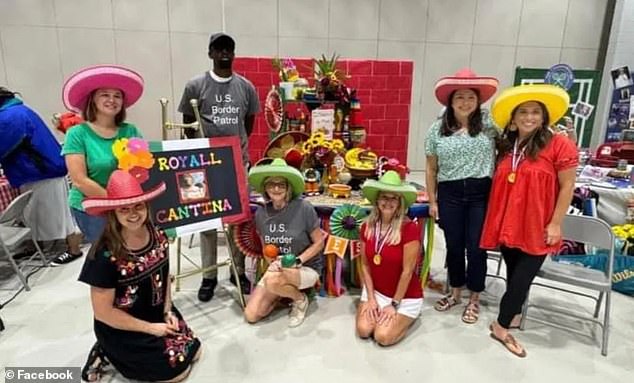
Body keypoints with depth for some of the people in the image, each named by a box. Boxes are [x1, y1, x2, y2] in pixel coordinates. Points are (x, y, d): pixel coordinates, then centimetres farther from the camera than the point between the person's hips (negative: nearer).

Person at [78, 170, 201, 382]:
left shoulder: (157, 236, -11)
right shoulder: (105, 255, -28)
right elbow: (103, 312, -20)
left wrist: (168, 312, -4)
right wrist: (151, 328, -16)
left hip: (158, 315, 6)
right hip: (121, 330, -6)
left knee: (193, 352, 9)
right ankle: (109, 354, 11)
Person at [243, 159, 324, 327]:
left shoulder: (303, 208, -19)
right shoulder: (261, 213, -5)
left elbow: (319, 242, -10)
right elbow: (266, 246, 8)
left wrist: (297, 261, -21)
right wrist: (273, 263, -12)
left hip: (307, 267, -5)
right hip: (277, 268, 5)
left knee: (272, 281, -36)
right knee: (251, 316, -5)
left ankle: (300, 299, -3)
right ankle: (285, 291, 19)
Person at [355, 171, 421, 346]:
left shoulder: (410, 229, -21)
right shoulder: (367, 227, -6)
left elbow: (407, 271, -18)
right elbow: (365, 265, 0)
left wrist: (394, 304, -14)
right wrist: (371, 298, -5)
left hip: (405, 297, -4)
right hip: (376, 291, 4)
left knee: (383, 337, -17)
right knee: (363, 330, -14)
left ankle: (404, 318, 14)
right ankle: (374, 308, 18)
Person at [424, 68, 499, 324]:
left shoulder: (489, 122, -1)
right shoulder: (437, 129, 3)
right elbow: (431, 169, 7)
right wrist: (432, 201, 5)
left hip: (481, 193, -1)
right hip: (450, 194, 2)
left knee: (476, 247, 6)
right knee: (454, 246, 13)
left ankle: (474, 299, 26)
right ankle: (456, 292, 34)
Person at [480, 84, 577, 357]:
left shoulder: (559, 145, -9)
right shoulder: (506, 147, 6)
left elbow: (567, 187, -7)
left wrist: (555, 224, -9)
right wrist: (497, 221, 12)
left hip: (537, 228, -4)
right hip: (508, 223, 5)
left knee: (522, 278, 2)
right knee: (513, 274, 17)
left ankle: (502, 325, 17)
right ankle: (512, 317, 35)